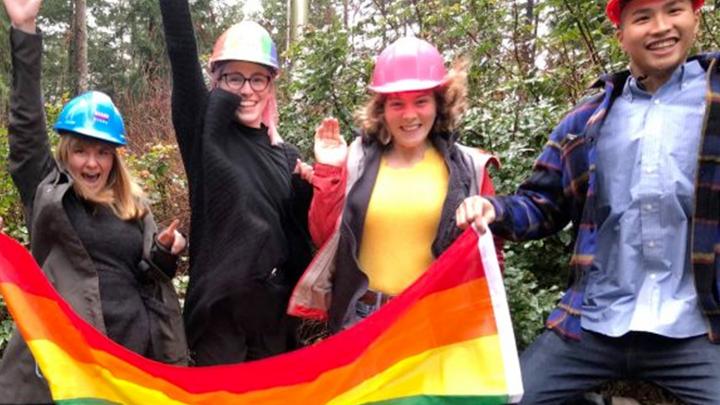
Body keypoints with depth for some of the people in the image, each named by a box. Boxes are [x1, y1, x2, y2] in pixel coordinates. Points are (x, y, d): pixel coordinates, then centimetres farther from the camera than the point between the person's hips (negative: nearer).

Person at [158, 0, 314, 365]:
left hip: (275, 305, 4)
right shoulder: (206, 131, -1)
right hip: (220, 302, -4)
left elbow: (303, 232, 10)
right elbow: (181, 49, -13)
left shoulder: (285, 154, 9)